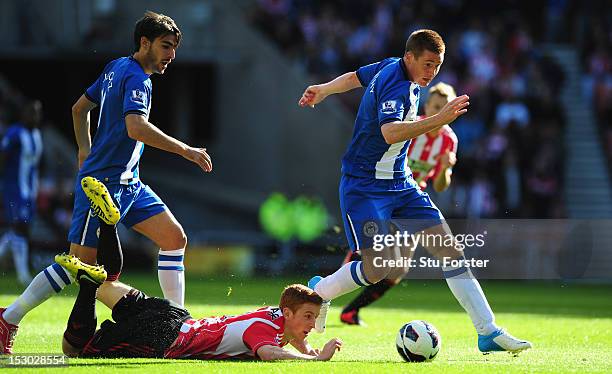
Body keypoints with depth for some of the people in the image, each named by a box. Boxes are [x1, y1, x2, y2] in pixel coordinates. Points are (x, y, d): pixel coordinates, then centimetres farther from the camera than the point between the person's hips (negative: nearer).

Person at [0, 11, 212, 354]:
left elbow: (80, 108, 24)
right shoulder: (136, 78, -16)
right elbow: (136, 128, -33)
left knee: (175, 238, 2)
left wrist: (86, 150, 28)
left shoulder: (117, 69, 13)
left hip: (129, 183, 10)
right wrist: (185, 150, -29)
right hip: (103, 184, -10)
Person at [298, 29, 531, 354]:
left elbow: (354, 77, 25)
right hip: (364, 186, -9)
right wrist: (438, 120, -49)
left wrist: (322, 91, 42)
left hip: (400, 182, 9)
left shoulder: (390, 68, 7)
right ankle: (319, 291, 15)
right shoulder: (396, 86, -22)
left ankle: (488, 331, -4)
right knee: (377, 268, -16)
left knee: (449, 249, -2)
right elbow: (390, 132, -42)